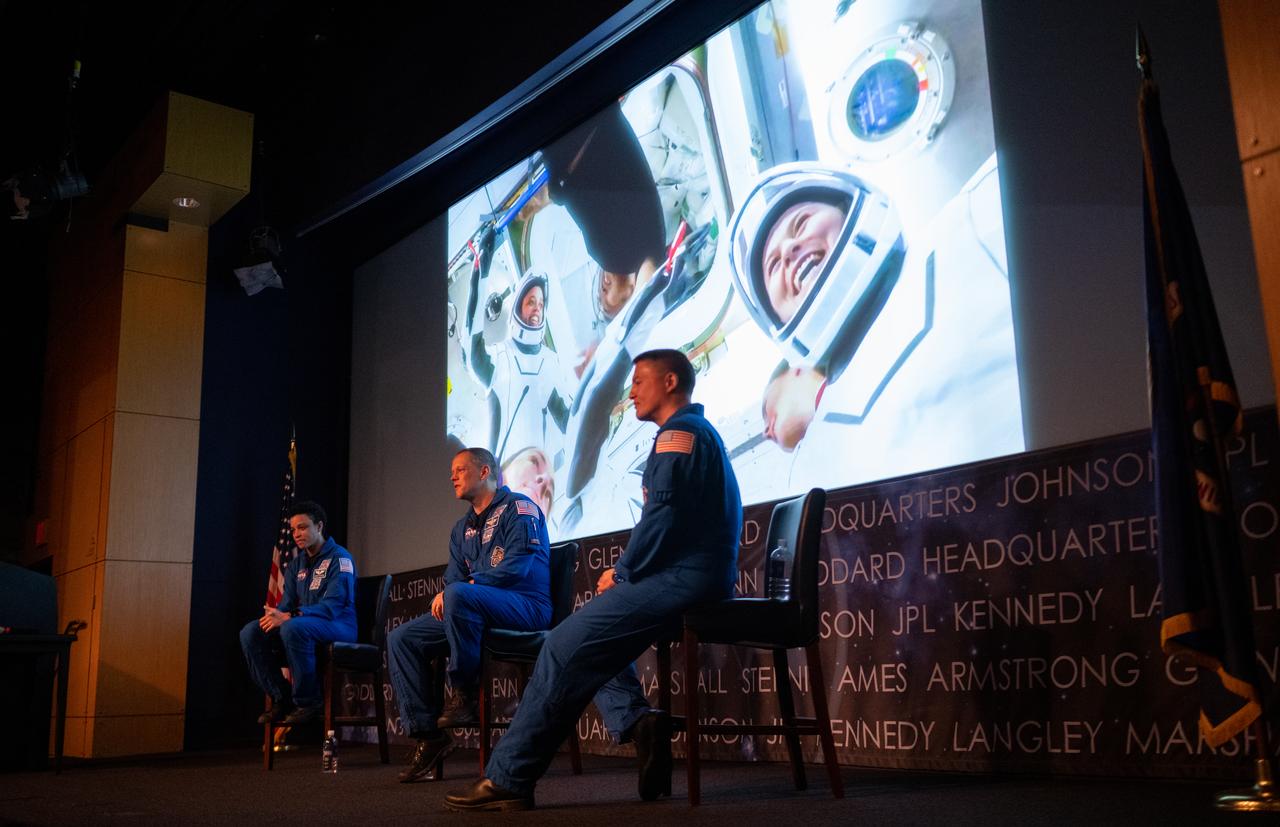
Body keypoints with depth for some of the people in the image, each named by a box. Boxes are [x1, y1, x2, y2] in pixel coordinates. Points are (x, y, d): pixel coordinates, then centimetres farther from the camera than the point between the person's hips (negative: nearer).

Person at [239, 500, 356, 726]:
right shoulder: (296, 564, 17)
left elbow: (333, 606, -19)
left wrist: (288, 616, -28)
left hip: (339, 626, -7)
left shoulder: (339, 558, -6)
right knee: (250, 632, -12)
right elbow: (287, 604, 14)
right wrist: (275, 615, -12)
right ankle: (282, 699, -6)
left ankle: (308, 702, -22)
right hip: (307, 624, 8)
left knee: (293, 627, -37)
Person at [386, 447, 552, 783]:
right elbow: (453, 576, 19)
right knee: (400, 639, -4)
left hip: (527, 606, -8)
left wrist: (459, 588, -15)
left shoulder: (518, 509, -2)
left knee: (459, 594, -36)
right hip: (476, 610, 8)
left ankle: (465, 695, -22)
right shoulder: (462, 528, 24)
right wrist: (444, 595, -6)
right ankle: (426, 732, -6)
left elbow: (517, 567, -16)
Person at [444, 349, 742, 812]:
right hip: (697, 577, 11)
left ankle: (507, 779, -8)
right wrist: (627, 571, 13)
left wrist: (622, 573, -6)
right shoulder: (700, 432, 25)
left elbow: (662, 517, -19)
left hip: (682, 579, -11)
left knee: (565, 647, -11)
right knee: (589, 637, 19)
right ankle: (636, 719, -1)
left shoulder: (678, 433, -8)